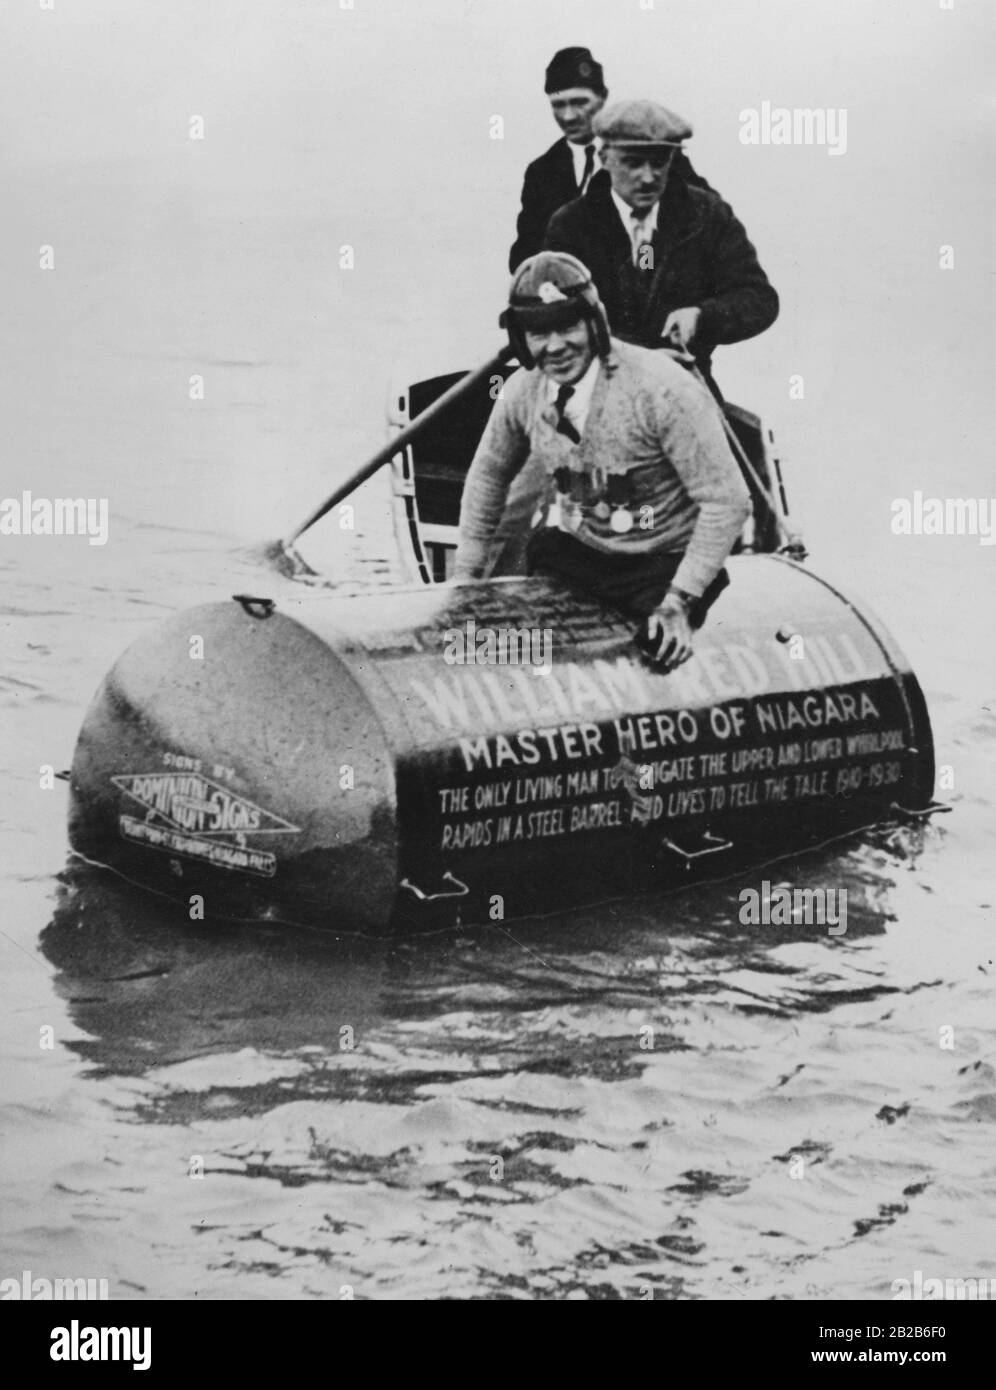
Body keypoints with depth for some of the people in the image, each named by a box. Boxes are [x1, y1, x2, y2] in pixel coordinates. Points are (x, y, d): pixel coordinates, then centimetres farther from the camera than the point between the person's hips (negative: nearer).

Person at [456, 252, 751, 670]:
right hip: (565, 553, 4)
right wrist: (466, 576, 13)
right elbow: (489, 472, 14)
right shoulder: (522, 392, -6)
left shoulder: (662, 388, -23)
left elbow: (726, 500, -20)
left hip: (660, 567, -4)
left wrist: (681, 600, -22)